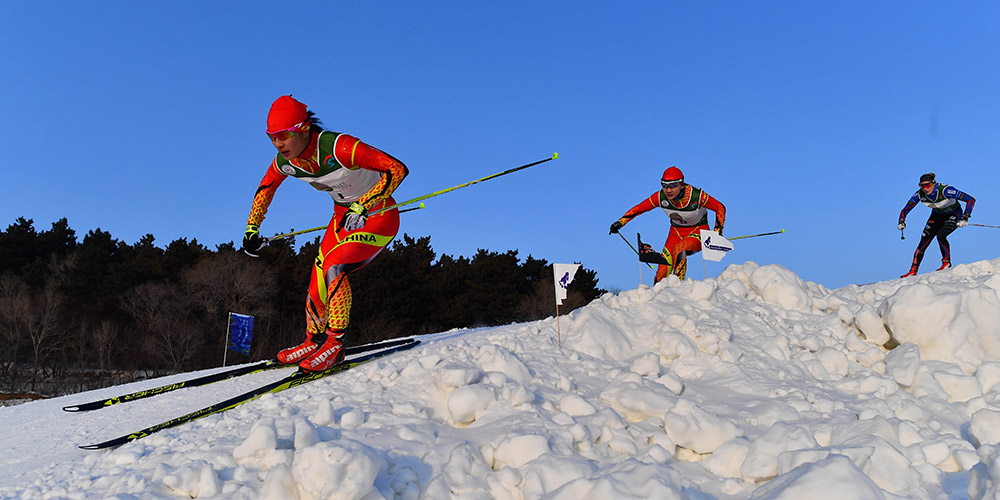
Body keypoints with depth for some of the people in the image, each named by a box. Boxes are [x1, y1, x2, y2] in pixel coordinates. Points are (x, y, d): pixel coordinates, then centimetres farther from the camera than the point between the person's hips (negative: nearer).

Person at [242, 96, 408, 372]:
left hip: (379, 214, -7)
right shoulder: (285, 161, -10)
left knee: (334, 267, -26)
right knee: (318, 285, 0)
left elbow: (397, 169, -34)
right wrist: (251, 228, 9)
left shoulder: (339, 147, -32)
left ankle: (335, 343, -16)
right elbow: (265, 188, 13)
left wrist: (362, 206, -39)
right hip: (344, 216, 7)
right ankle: (314, 341, 23)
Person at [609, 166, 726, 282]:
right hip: (676, 231, 3)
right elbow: (639, 208, -5)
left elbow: (720, 208, -12)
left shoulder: (696, 195, -26)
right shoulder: (660, 197, -18)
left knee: (679, 249, -34)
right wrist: (620, 222, -11)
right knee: (663, 268, -12)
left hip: (698, 231, -3)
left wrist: (718, 231, -16)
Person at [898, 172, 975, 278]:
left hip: (954, 214, -4)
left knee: (940, 234, -29)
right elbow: (905, 210, -8)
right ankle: (913, 270, 0)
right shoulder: (919, 194, -22)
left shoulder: (945, 190, -35)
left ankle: (947, 262, -10)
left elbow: (971, 199, -33)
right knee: (924, 241, -7)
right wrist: (901, 222, -26)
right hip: (937, 215, 4)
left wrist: (965, 218, -41)